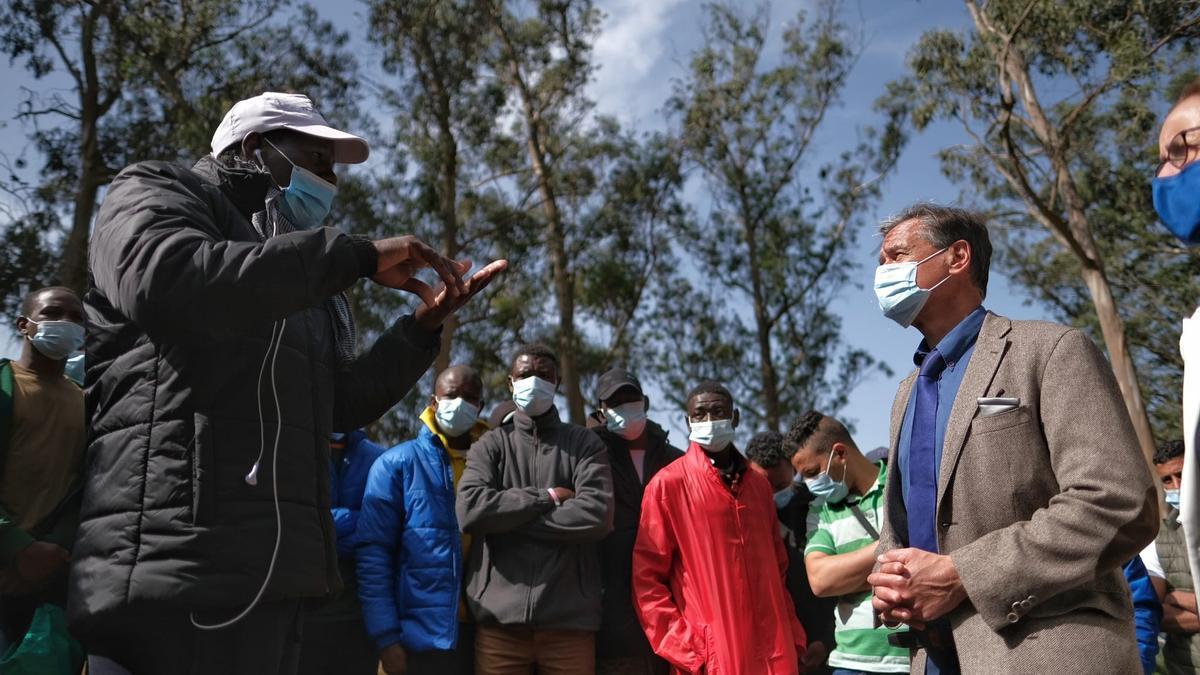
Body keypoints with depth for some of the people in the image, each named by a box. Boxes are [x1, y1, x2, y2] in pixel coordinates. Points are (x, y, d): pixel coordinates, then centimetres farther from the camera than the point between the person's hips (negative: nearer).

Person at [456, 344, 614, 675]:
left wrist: (508, 517, -6)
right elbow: (470, 510, -9)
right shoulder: (490, 445, 9)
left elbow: (597, 515, -9)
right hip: (499, 617, 1)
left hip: (570, 618, 0)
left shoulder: (585, 444, 8)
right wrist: (547, 497, -8)